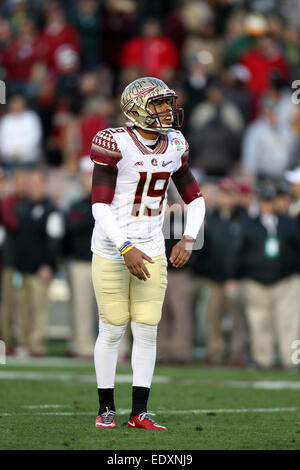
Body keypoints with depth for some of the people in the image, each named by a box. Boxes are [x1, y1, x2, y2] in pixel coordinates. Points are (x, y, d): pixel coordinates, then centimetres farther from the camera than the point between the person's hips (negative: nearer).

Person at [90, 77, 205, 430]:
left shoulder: (174, 146, 4)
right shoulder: (116, 144, -15)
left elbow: (194, 199, 12)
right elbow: (100, 205, -17)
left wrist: (189, 239, -4)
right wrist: (126, 249, -23)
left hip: (151, 251, 5)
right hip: (112, 251, -5)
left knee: (147, 331, 2)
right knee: (112, 330, 1)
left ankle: (139, 413, 7)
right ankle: (106, 409, 14)